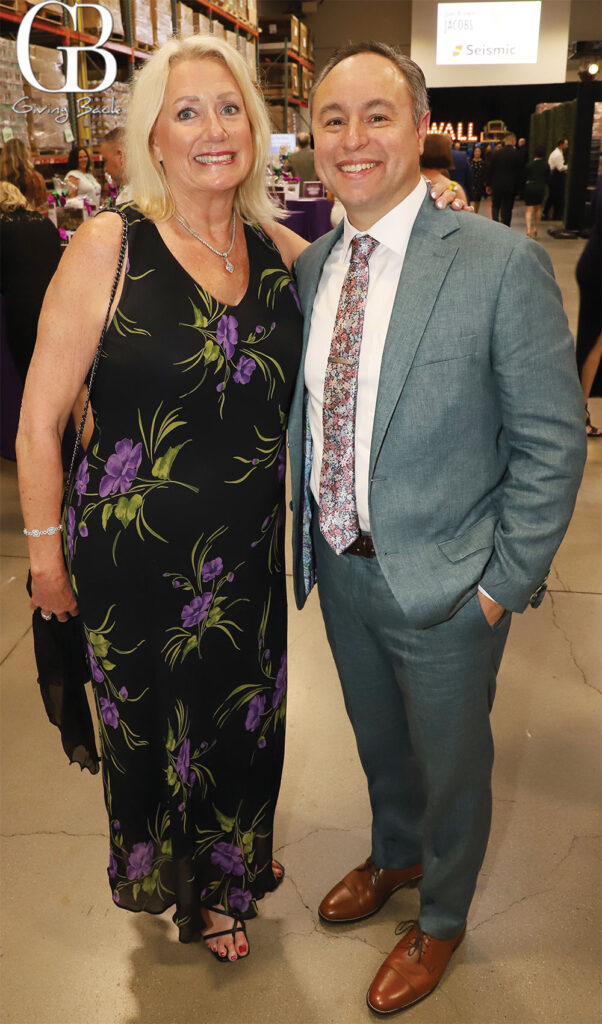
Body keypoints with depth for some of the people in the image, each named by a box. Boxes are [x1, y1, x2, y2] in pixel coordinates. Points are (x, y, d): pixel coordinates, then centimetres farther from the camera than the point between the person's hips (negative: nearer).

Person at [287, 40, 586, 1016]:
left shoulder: (501, 263, -17)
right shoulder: (311, 265, 1)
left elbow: (552, 439, -15)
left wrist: (505, 582, -14)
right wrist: (310, 527, 7)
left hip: (442, 581, -5)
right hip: (339, 566, 5)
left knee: (450, 762, 17)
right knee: (377, 738, 27)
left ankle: (441, 918, 46)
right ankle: (394, 854, 57)